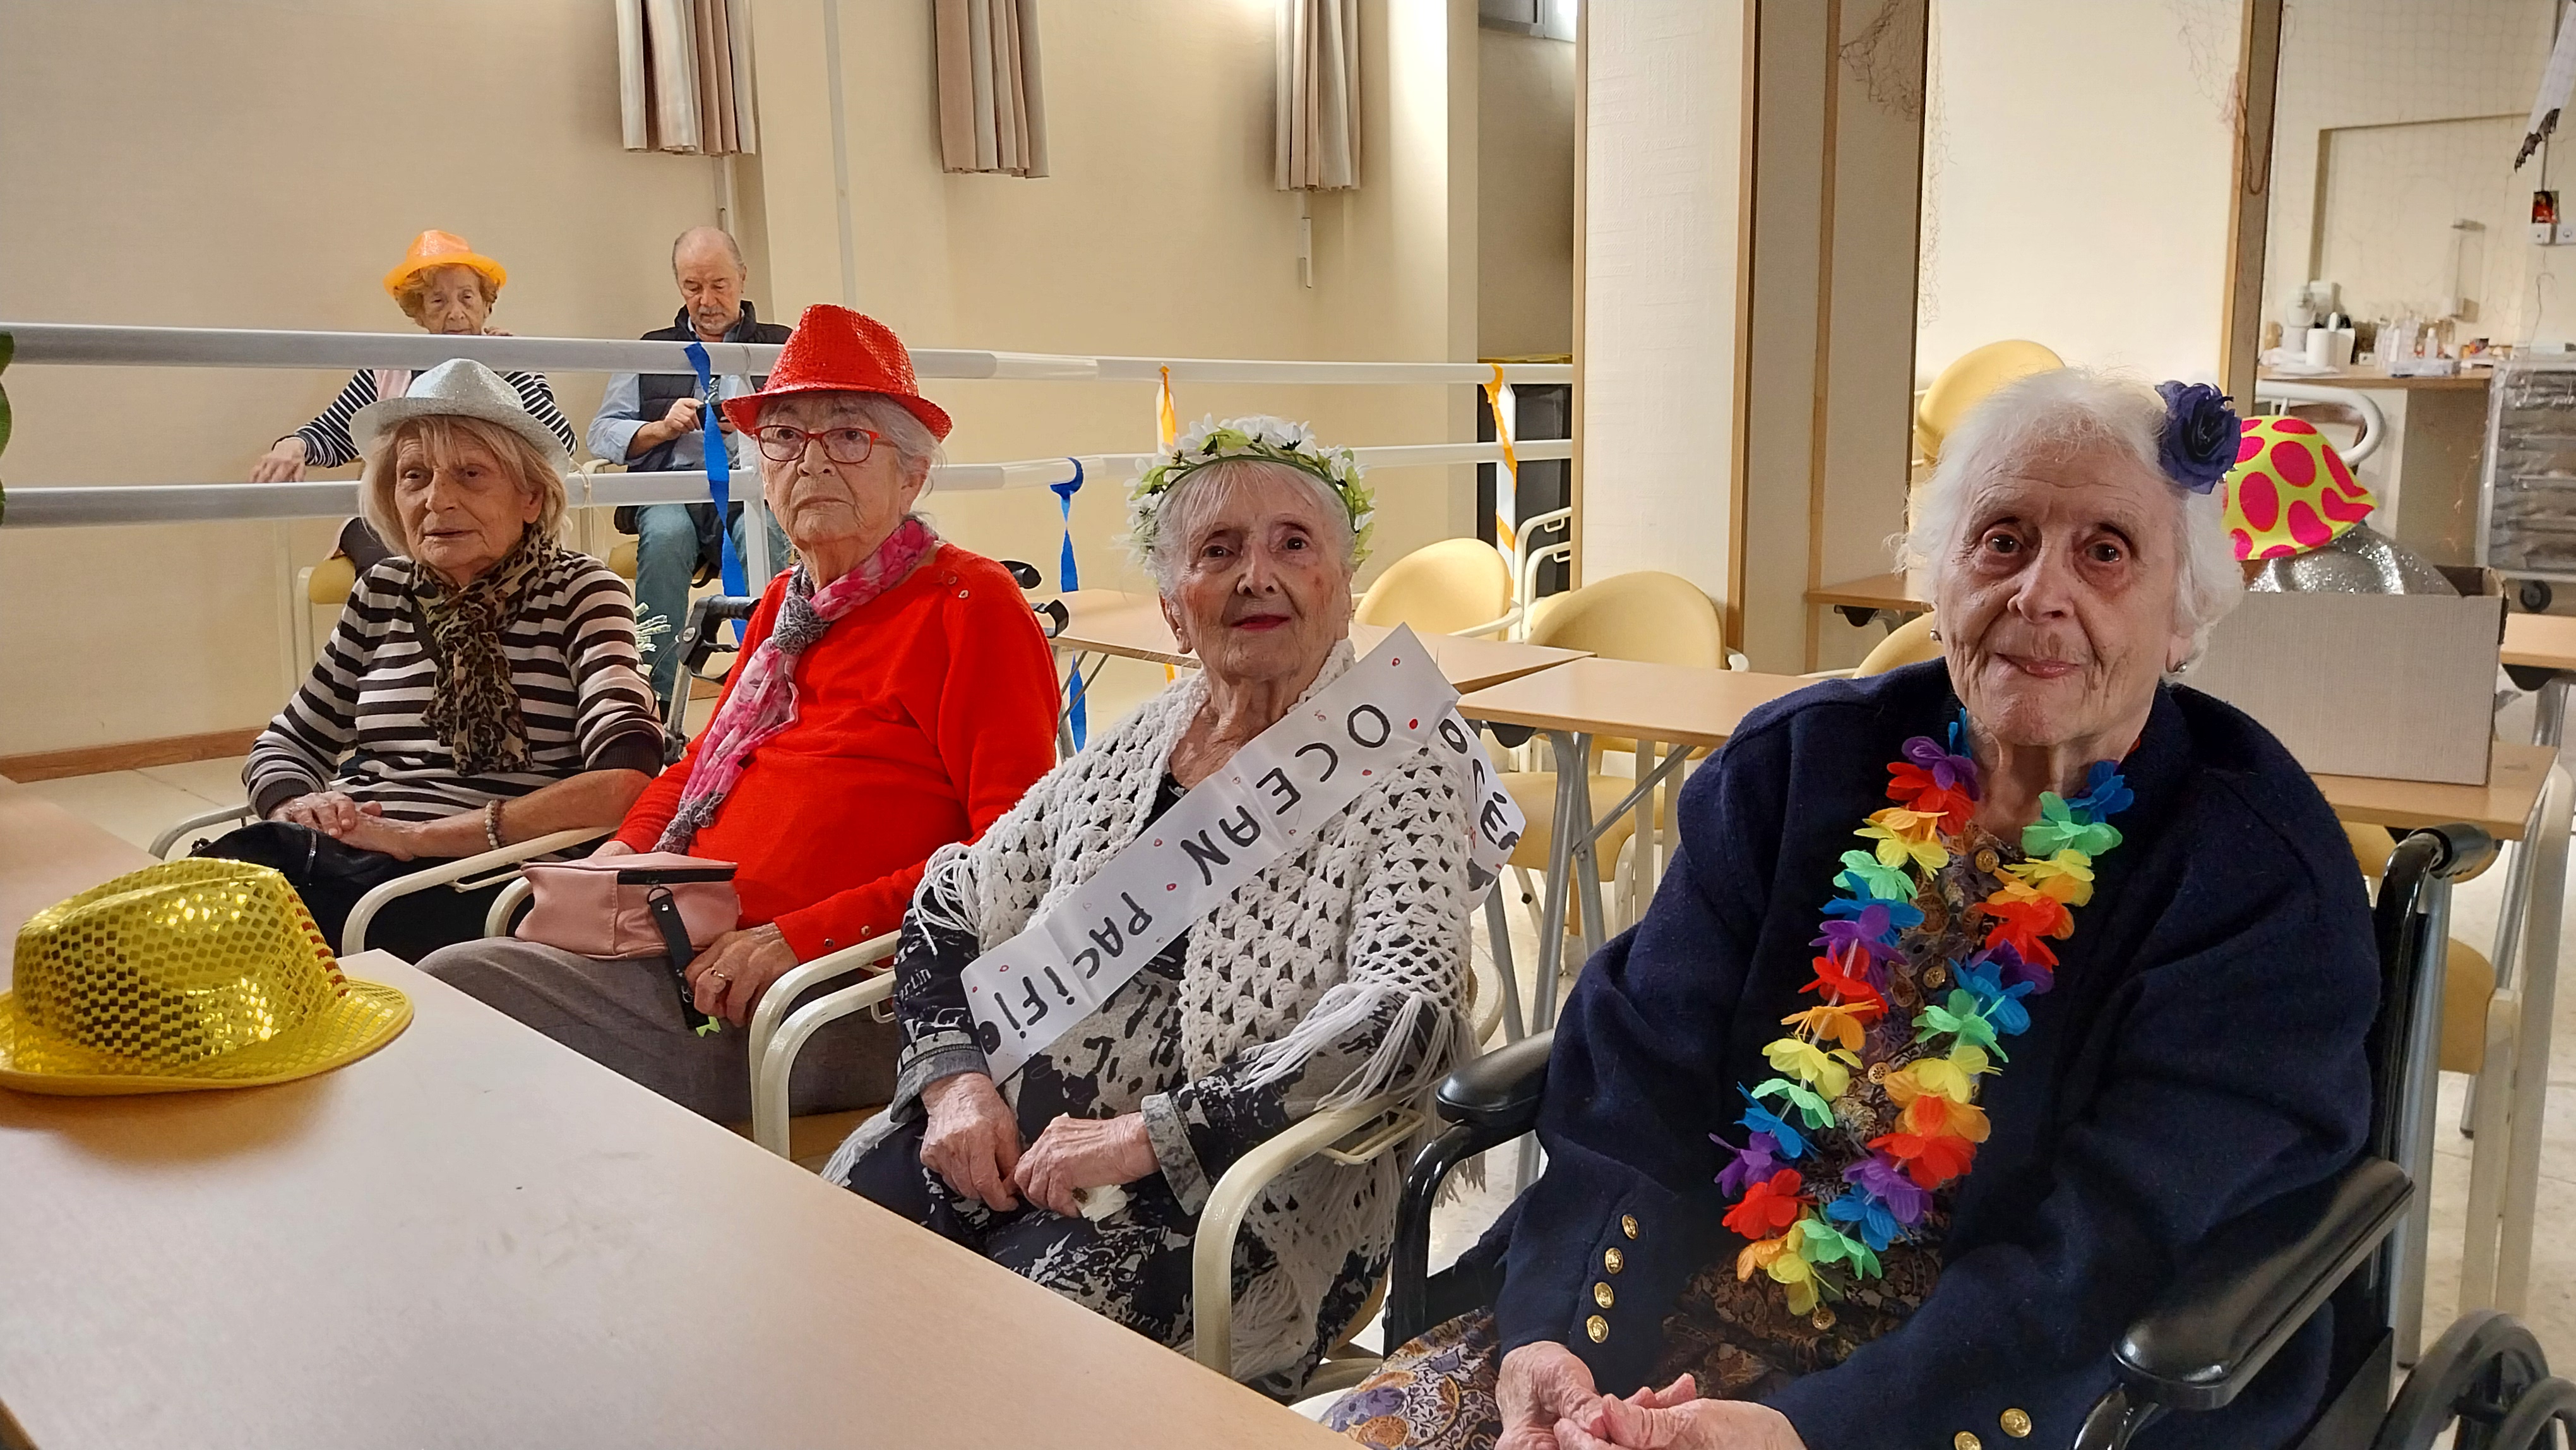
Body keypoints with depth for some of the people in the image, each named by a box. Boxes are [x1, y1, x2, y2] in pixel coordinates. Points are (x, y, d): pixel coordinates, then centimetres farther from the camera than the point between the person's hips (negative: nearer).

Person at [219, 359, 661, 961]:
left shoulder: (580, 595, 1)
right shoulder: (383, 593, 15)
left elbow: (626, 779, -15)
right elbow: (286, 744, 25)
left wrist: (420, 835, -16)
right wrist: (295, 808, 0)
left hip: (471, 884, -5)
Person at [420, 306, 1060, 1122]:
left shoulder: (969, 605, -6)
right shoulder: (784, 606, 19)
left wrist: (800, 937, -19)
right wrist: (619, 861, 8)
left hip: (838, 999, -7)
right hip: (684, 960, 8)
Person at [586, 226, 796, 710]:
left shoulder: (779, 345, 20)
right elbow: (602, 434, 17)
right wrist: (663, 427, -1)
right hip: (672, 492, 1)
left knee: (761, 532, -36)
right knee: (666, 534, -33)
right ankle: (655, 697, -33)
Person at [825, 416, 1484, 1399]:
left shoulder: (1399, 773, -5)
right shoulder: (1130, 747, 11)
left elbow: (1405, 1015, -18)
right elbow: (951, 903, 17)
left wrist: (1145, 1134, -21)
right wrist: (956, 1082, -2)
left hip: (1237, 1173, -4)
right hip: (1014, 1126, 5)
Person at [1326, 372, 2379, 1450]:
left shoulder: (2259, 884, -9)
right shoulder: (1796, 764, 3)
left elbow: (2110, 1259, -18)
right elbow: (1636, 1086, -4)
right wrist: (1552, 1330, -20)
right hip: (1705, 1313, 4)